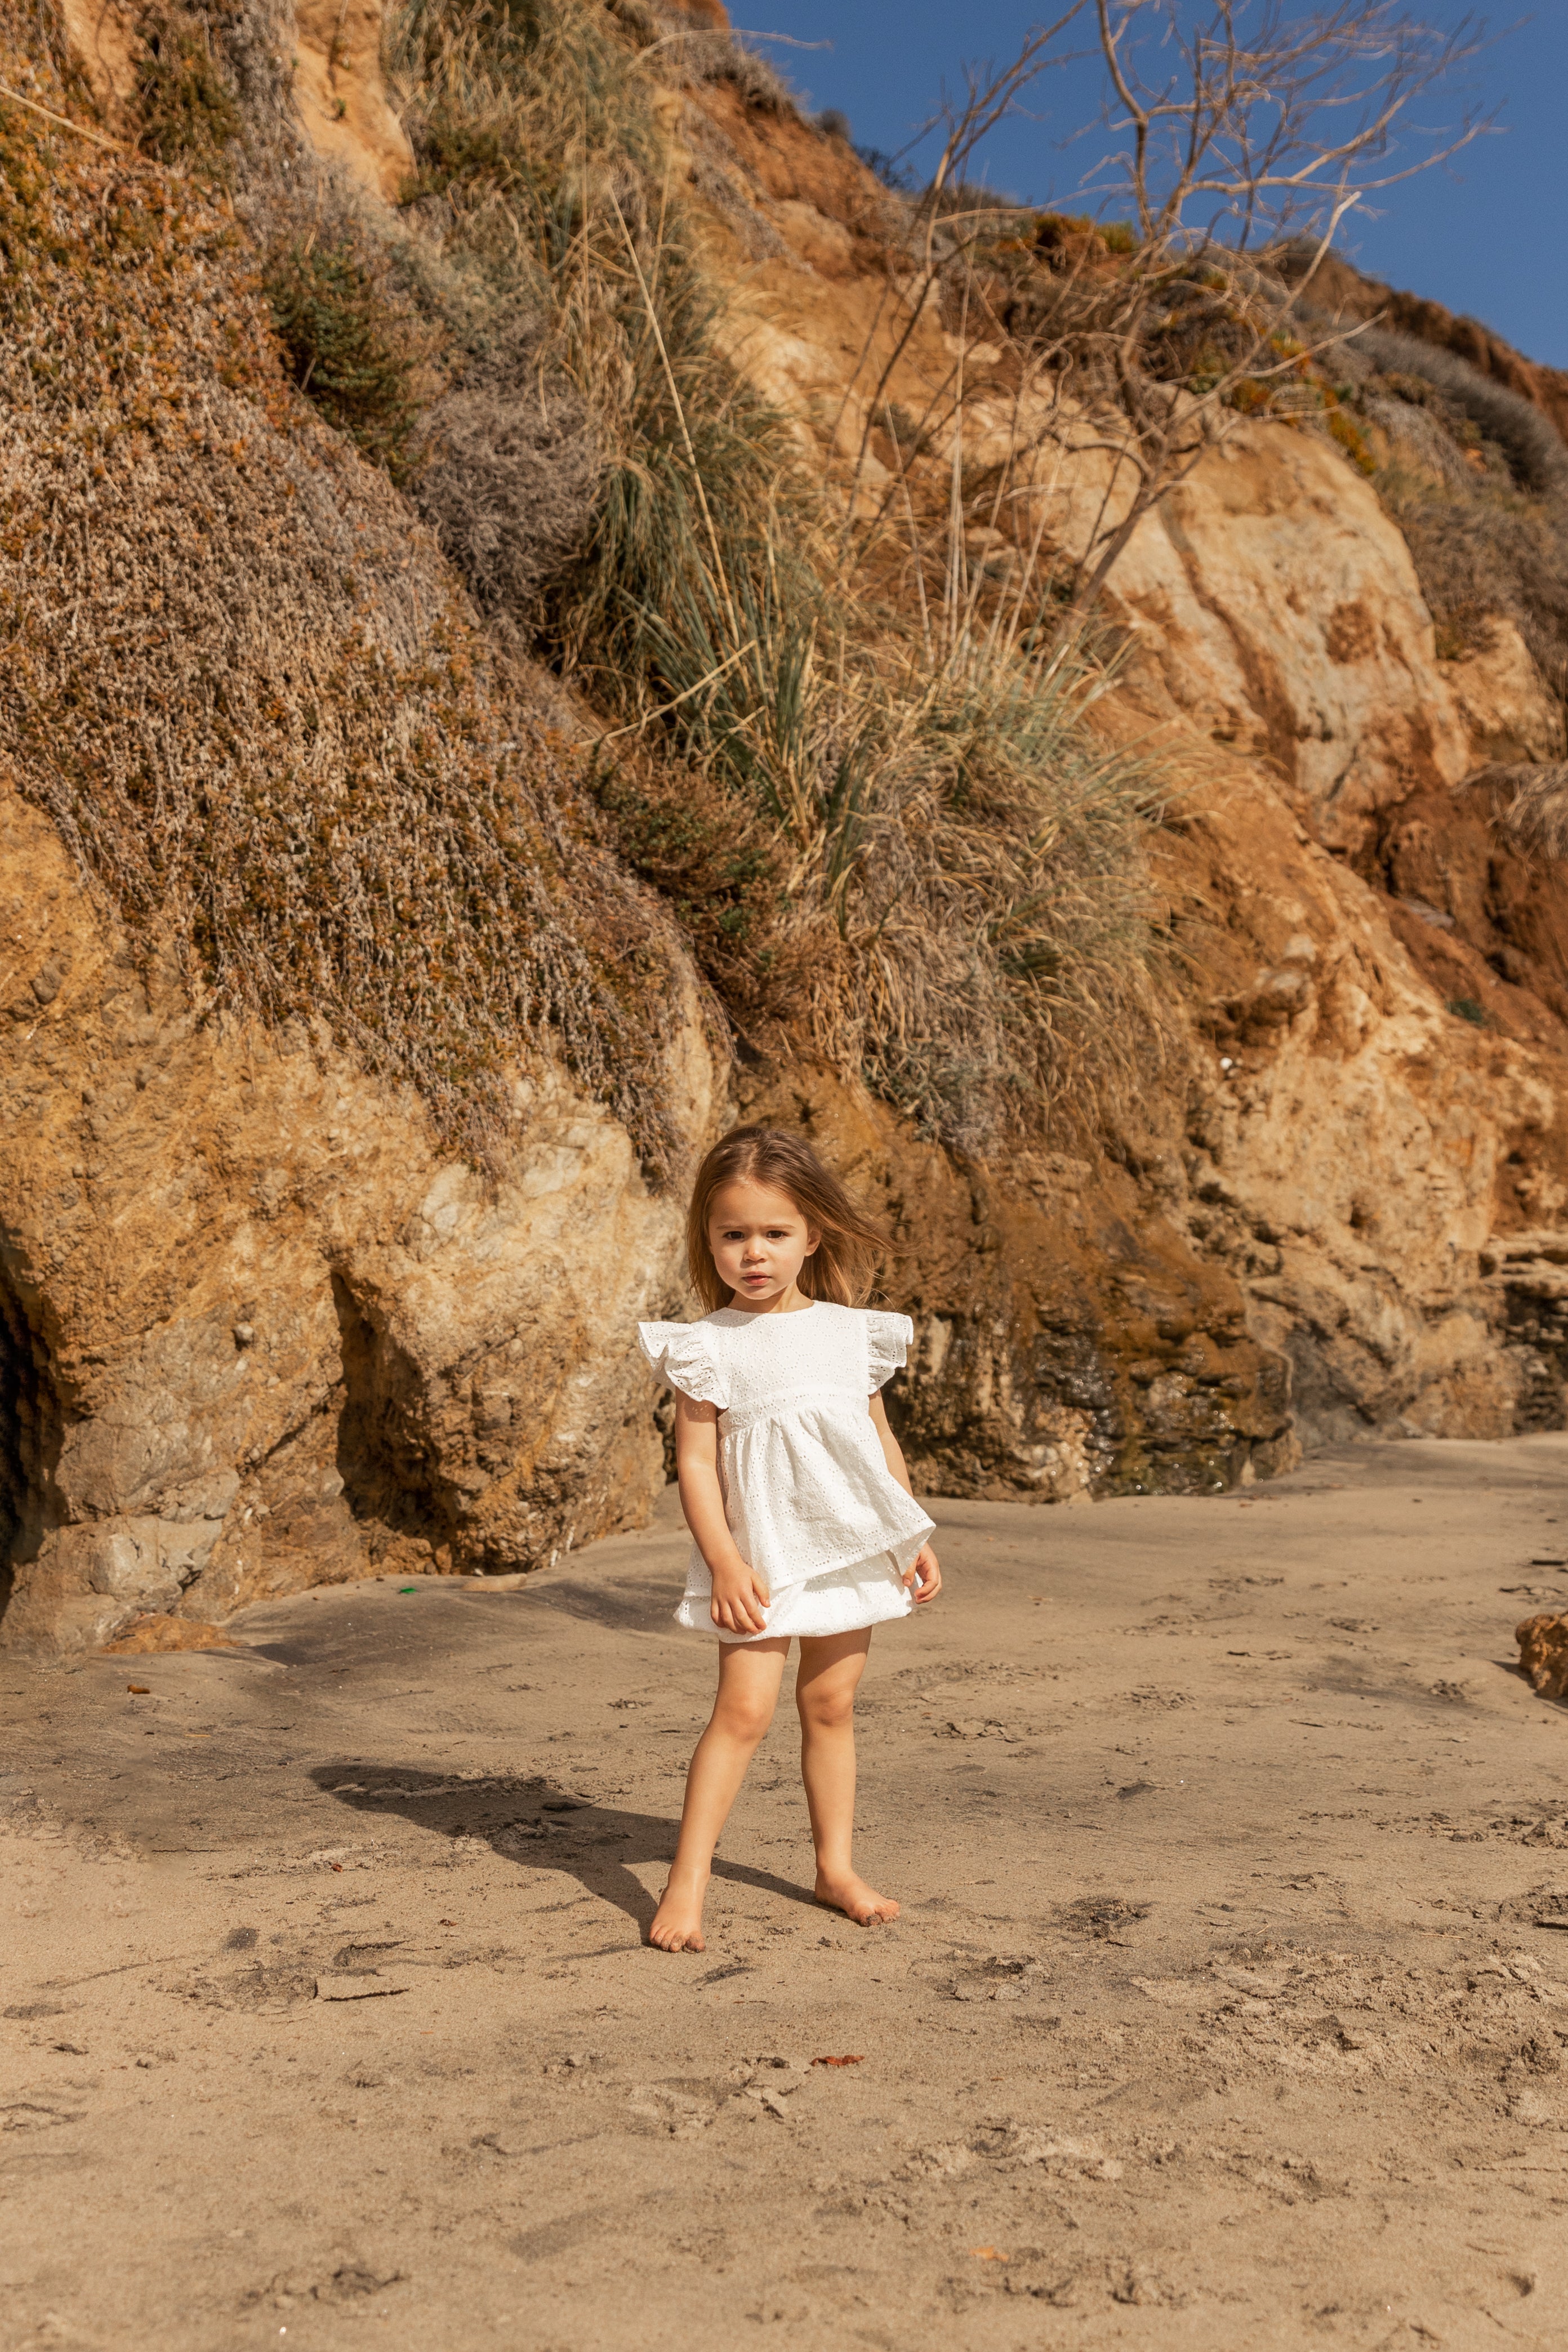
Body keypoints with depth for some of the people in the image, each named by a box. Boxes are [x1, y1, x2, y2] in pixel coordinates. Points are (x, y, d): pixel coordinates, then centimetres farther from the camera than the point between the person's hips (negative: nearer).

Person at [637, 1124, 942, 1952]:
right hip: (761, 1552, -4)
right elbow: (695, 1460, -9)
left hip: (850, 1546, 4)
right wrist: (724, 1562, -16)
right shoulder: (709, 1347, -6)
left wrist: (915, 1536, 10)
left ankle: (836, 1866, 25)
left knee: (831, 1704, 12)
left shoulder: (850, 1332, 6)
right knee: (743, 1708, -9)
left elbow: (881, 1440, 13)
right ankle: (686, 1884, -2)